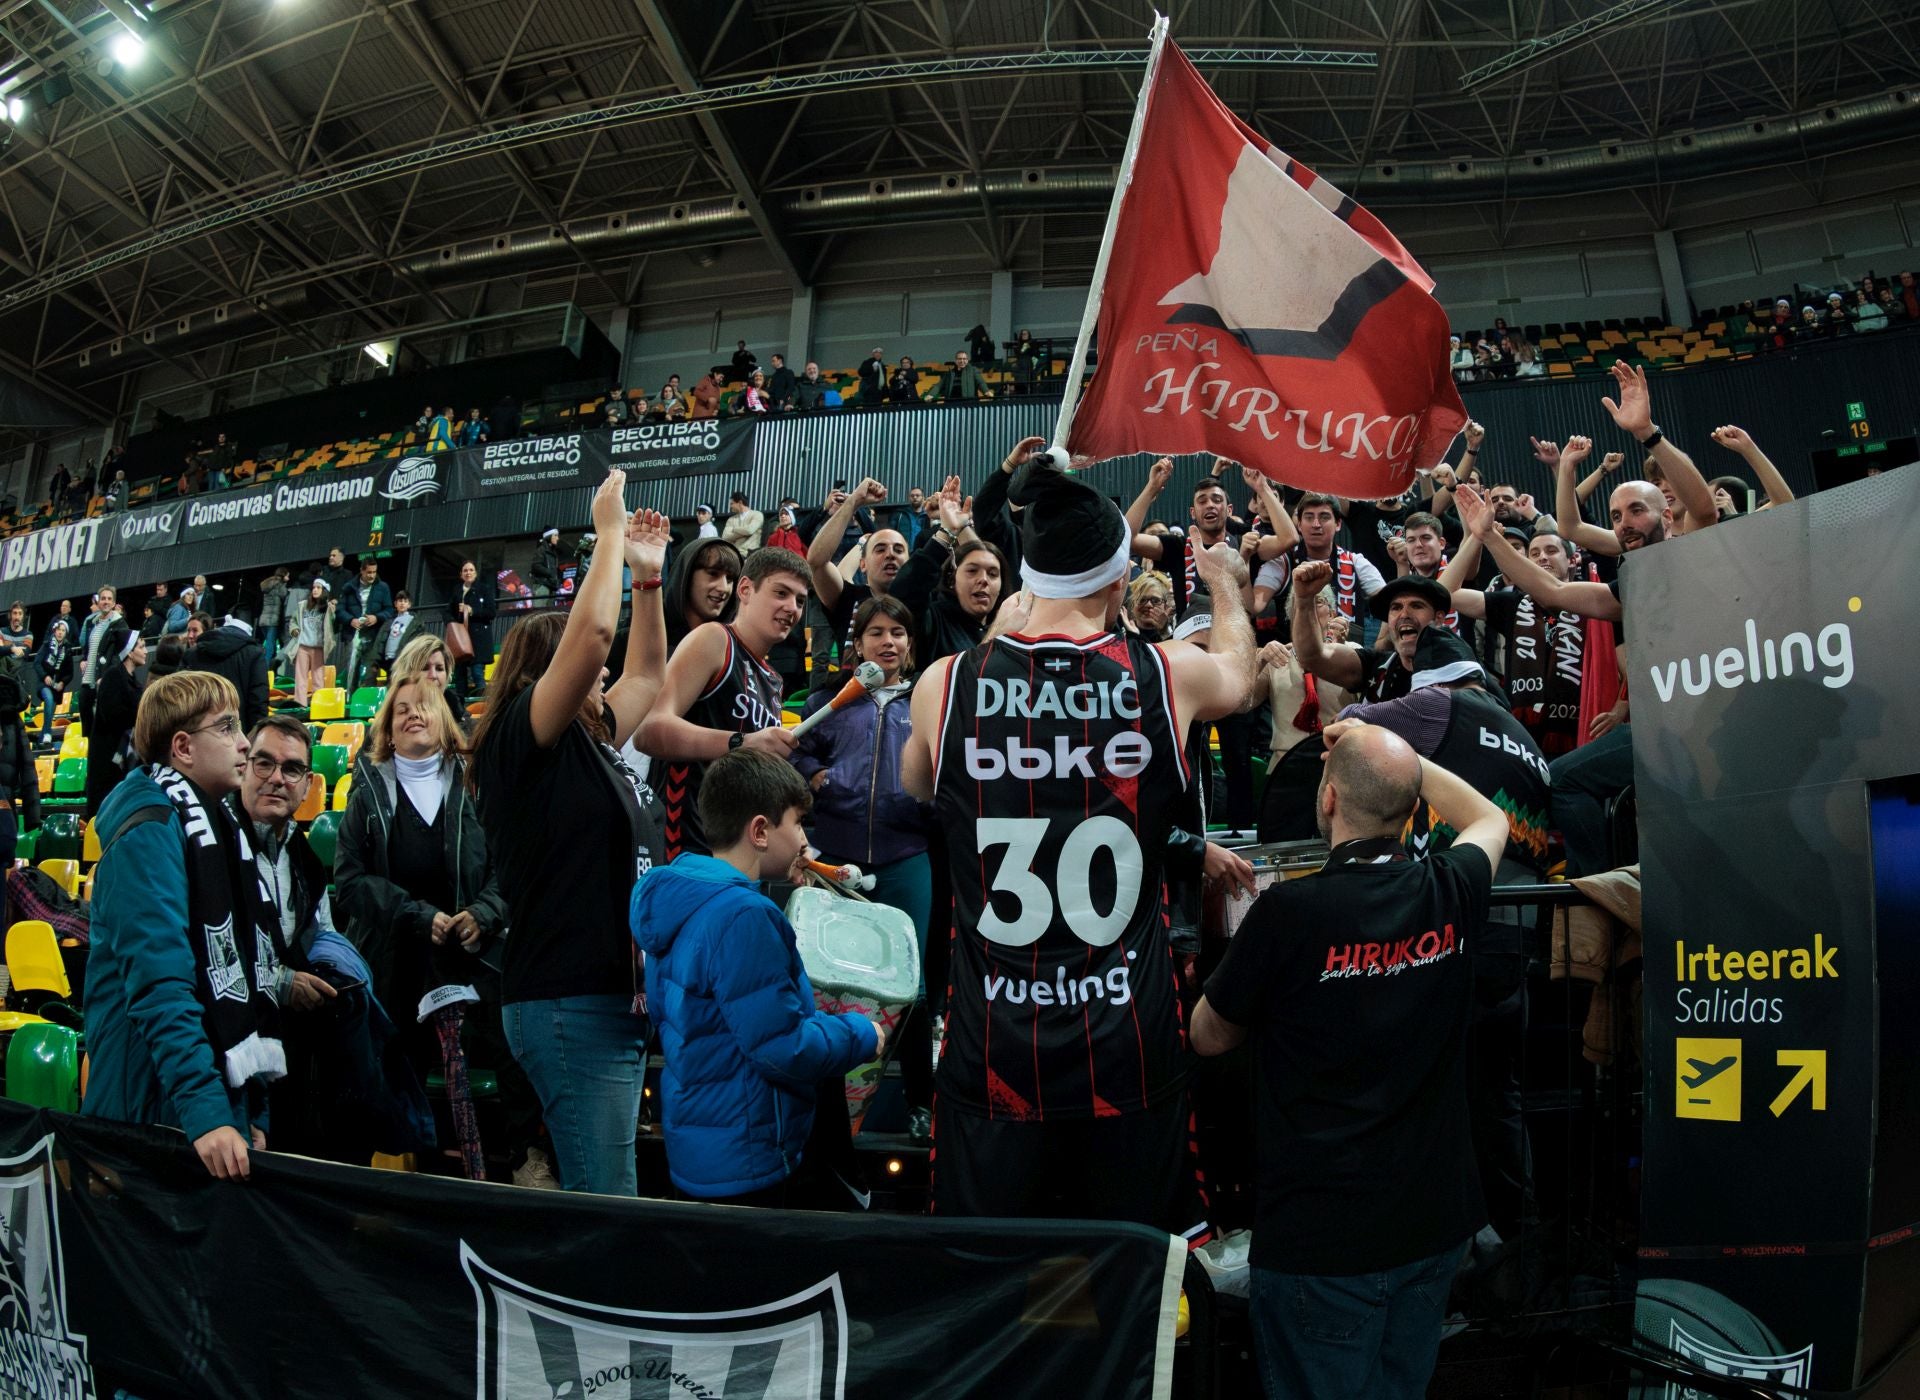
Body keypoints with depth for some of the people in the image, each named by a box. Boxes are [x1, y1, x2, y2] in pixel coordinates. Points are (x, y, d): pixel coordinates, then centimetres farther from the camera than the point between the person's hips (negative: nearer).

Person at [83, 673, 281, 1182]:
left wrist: (253, 1112, 16)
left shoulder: (217, 824, 12)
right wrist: (204, 1112, -32)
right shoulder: (149, 833, -16)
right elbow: (160, 986, -25)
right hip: (157, 1118, -8)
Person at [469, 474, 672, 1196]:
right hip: (568, 1002, -9)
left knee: (610, 1198, 15)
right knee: (604, 1205, -6)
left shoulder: (591, 742, 16)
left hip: (616, 999, 9)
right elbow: (593, 629, -20)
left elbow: (646, 674, 29)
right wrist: (609, 531, -8)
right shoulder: (521, 739, -8)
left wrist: (647, 575, 21)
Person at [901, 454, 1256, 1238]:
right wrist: (1224, 585, 40)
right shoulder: (1167, 676, -7)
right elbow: (1239, 672, 19)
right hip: (1127, 1047, 0)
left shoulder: (944, 685, -6)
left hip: (992, 1047, 1)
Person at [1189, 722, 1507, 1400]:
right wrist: (1393, 752, 18)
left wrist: (1252, 947, 9)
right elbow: (1489, 819, 20)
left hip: (1320, 1235, -5)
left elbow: (1208, 1037, -4)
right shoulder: (1448, 894, -7)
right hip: (1435, 1220, 5)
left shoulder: (1288, 912, -21)